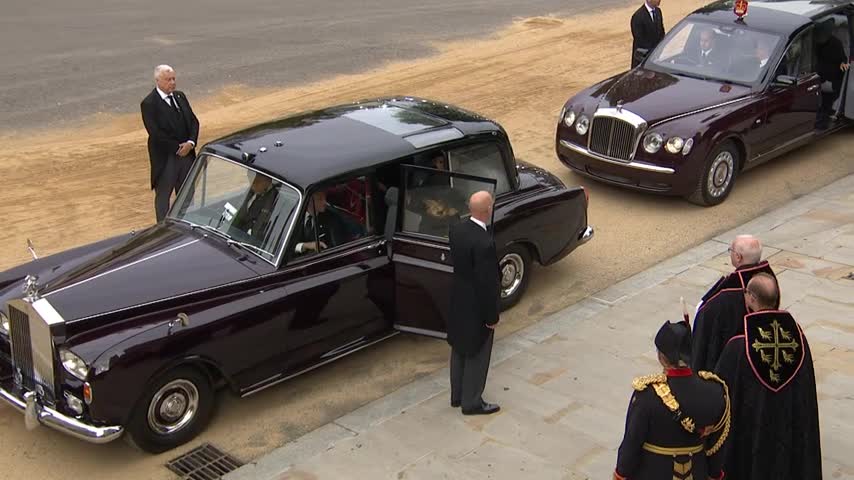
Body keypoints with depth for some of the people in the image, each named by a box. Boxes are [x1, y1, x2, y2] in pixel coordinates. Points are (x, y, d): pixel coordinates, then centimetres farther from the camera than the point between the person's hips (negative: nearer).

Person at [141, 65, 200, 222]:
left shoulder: (180, 96, 7)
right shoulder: (149, 103, -13)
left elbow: (193, 121, 5)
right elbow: (155, 133, -19)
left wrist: (190, 143, -12)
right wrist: (177, 148, -18)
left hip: (187, 152, 6)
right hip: (165, 157, -6)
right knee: (163, 195, 7)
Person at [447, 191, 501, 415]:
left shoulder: (456, 230, -6)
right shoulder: (484, 243, -30)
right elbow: (487, 283, -24)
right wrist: (492, 316, -14)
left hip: (458, 301, 8)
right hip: (477, 307, -8)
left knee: (459, 350, 21)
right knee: (477, 355, 9)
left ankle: (457, 395, 35)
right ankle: (471, 403, 22)